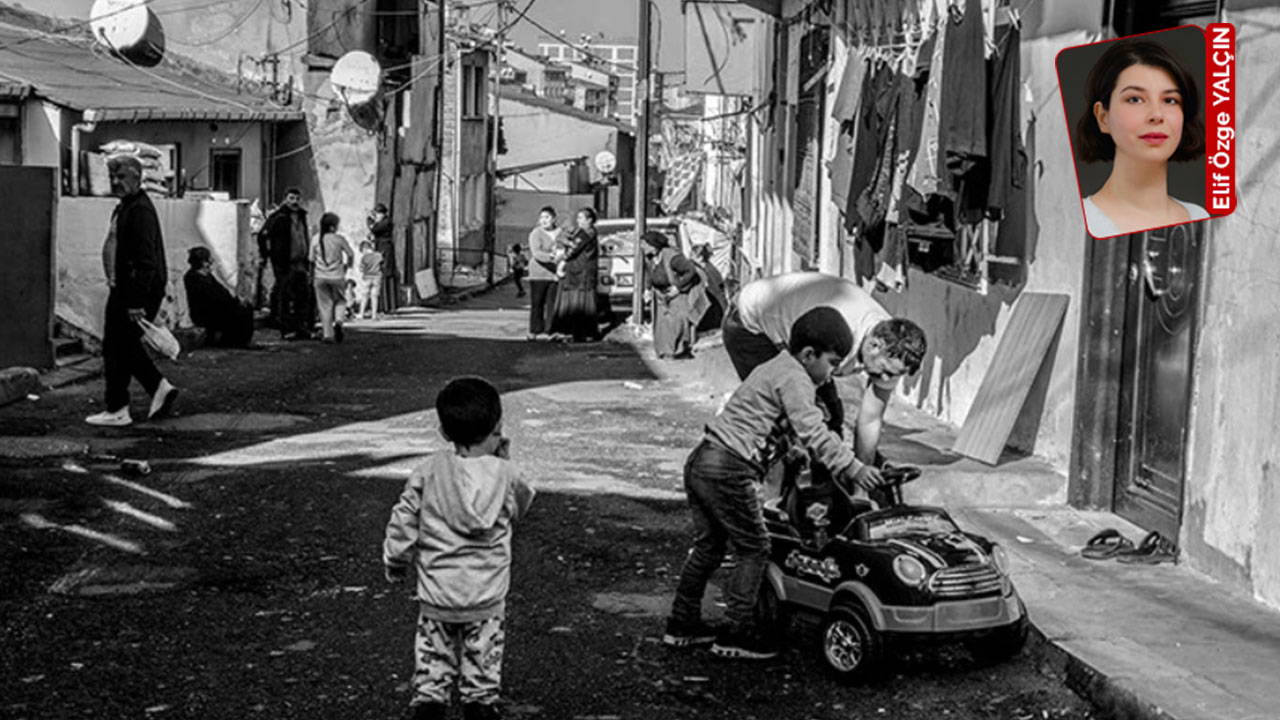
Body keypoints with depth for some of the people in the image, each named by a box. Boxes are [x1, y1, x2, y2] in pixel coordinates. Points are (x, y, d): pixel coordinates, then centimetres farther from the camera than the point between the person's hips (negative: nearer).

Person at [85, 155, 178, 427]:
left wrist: (136, 302, -26)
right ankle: (160, 388, 19)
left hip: (136, 290, -10)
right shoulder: (124, 208, 17)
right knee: (125, 345, 15)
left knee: (117, 347, -5)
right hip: (122, 288, 10)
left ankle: (116, 411, 2)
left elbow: (146, 261, -23)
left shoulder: (140, 210, -17)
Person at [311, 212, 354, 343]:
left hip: (320, 277, 2)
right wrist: (346, 265, 19)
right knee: (340, 301, 17)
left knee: (325, 305, 7)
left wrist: (312, 276, 16)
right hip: (337, 276, -2)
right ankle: (338, 321, -11)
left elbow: (312, 260, 4)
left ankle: (327, 334, 3)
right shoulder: (339, 239, -7)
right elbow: (350, 255, -2)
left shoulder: (316, 239, 0)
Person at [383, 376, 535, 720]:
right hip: (486, 594, -1)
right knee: (482, 657, 12)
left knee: (433, 657, 12)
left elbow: (403, 520, -2)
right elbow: (520, 505, 12)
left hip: (437, 592, 1)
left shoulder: (429, 471, -6)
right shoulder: (504, 474, -9)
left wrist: (396, 560, 13)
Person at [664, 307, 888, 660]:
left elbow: (789, 430, 31)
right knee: (754, 550, 0)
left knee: (708, 547, 18)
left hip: (701, 461, 10)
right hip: (729, 472, -10)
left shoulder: (775, 368, 22)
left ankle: (682, 625, 25)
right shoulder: (794, 380, -9)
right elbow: (813, 432, -20)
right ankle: (737, 633, 3)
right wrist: (852, 468, -21)